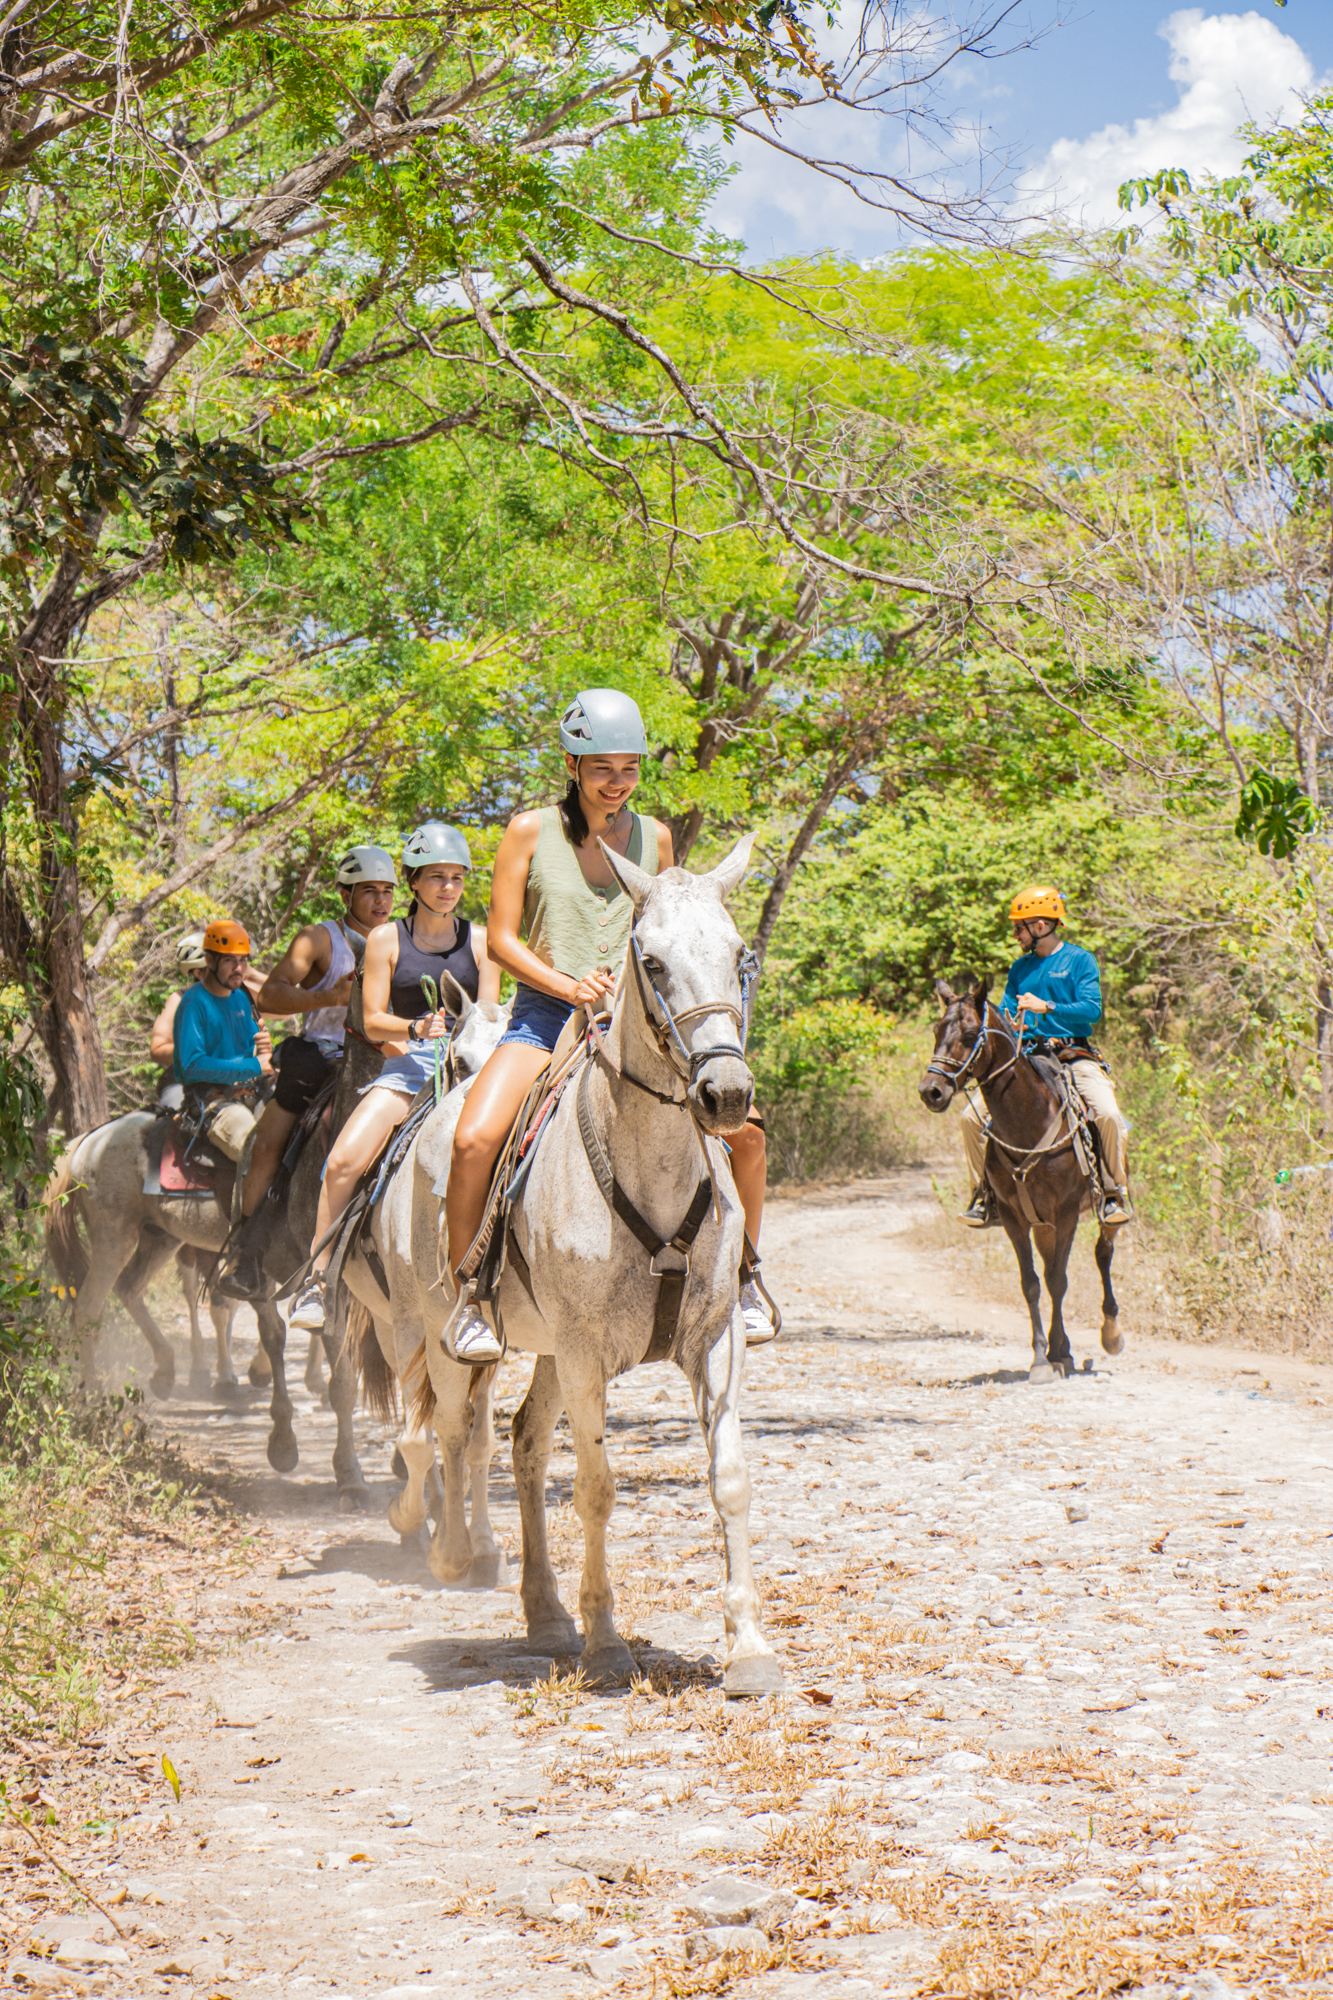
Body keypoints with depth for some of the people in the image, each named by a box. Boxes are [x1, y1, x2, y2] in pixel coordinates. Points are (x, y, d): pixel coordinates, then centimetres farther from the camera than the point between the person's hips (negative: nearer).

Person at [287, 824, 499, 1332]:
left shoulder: (480, 941, 10)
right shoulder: (386, 940, 7)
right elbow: (373, 1021, 2)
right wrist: (415, 1029, -17)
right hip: (405, 1066, -1)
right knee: (344, 1161, -22)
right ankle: (316, 1278, -9)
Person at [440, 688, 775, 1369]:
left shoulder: (654, 837, 9)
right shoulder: (530, 831, 0)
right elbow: (501, 937, -2)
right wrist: (569, 985, -16)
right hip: (544, 1019, -2)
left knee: (743, 1129, -14)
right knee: (474, 1139, -28)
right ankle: (465, 1300, -9)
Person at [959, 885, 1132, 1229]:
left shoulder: (1079, 960, 2)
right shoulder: (1020, 968, 16)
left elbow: (1092, 1010, -10)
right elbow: (1005, 1016, 16)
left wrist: (1047, 1007, -19)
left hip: (1074, 1055, -4)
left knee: (1108, 1115, -29)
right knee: (973, 1114, -13)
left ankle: (1115, 1193, -12)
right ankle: (984, 1192, 1)